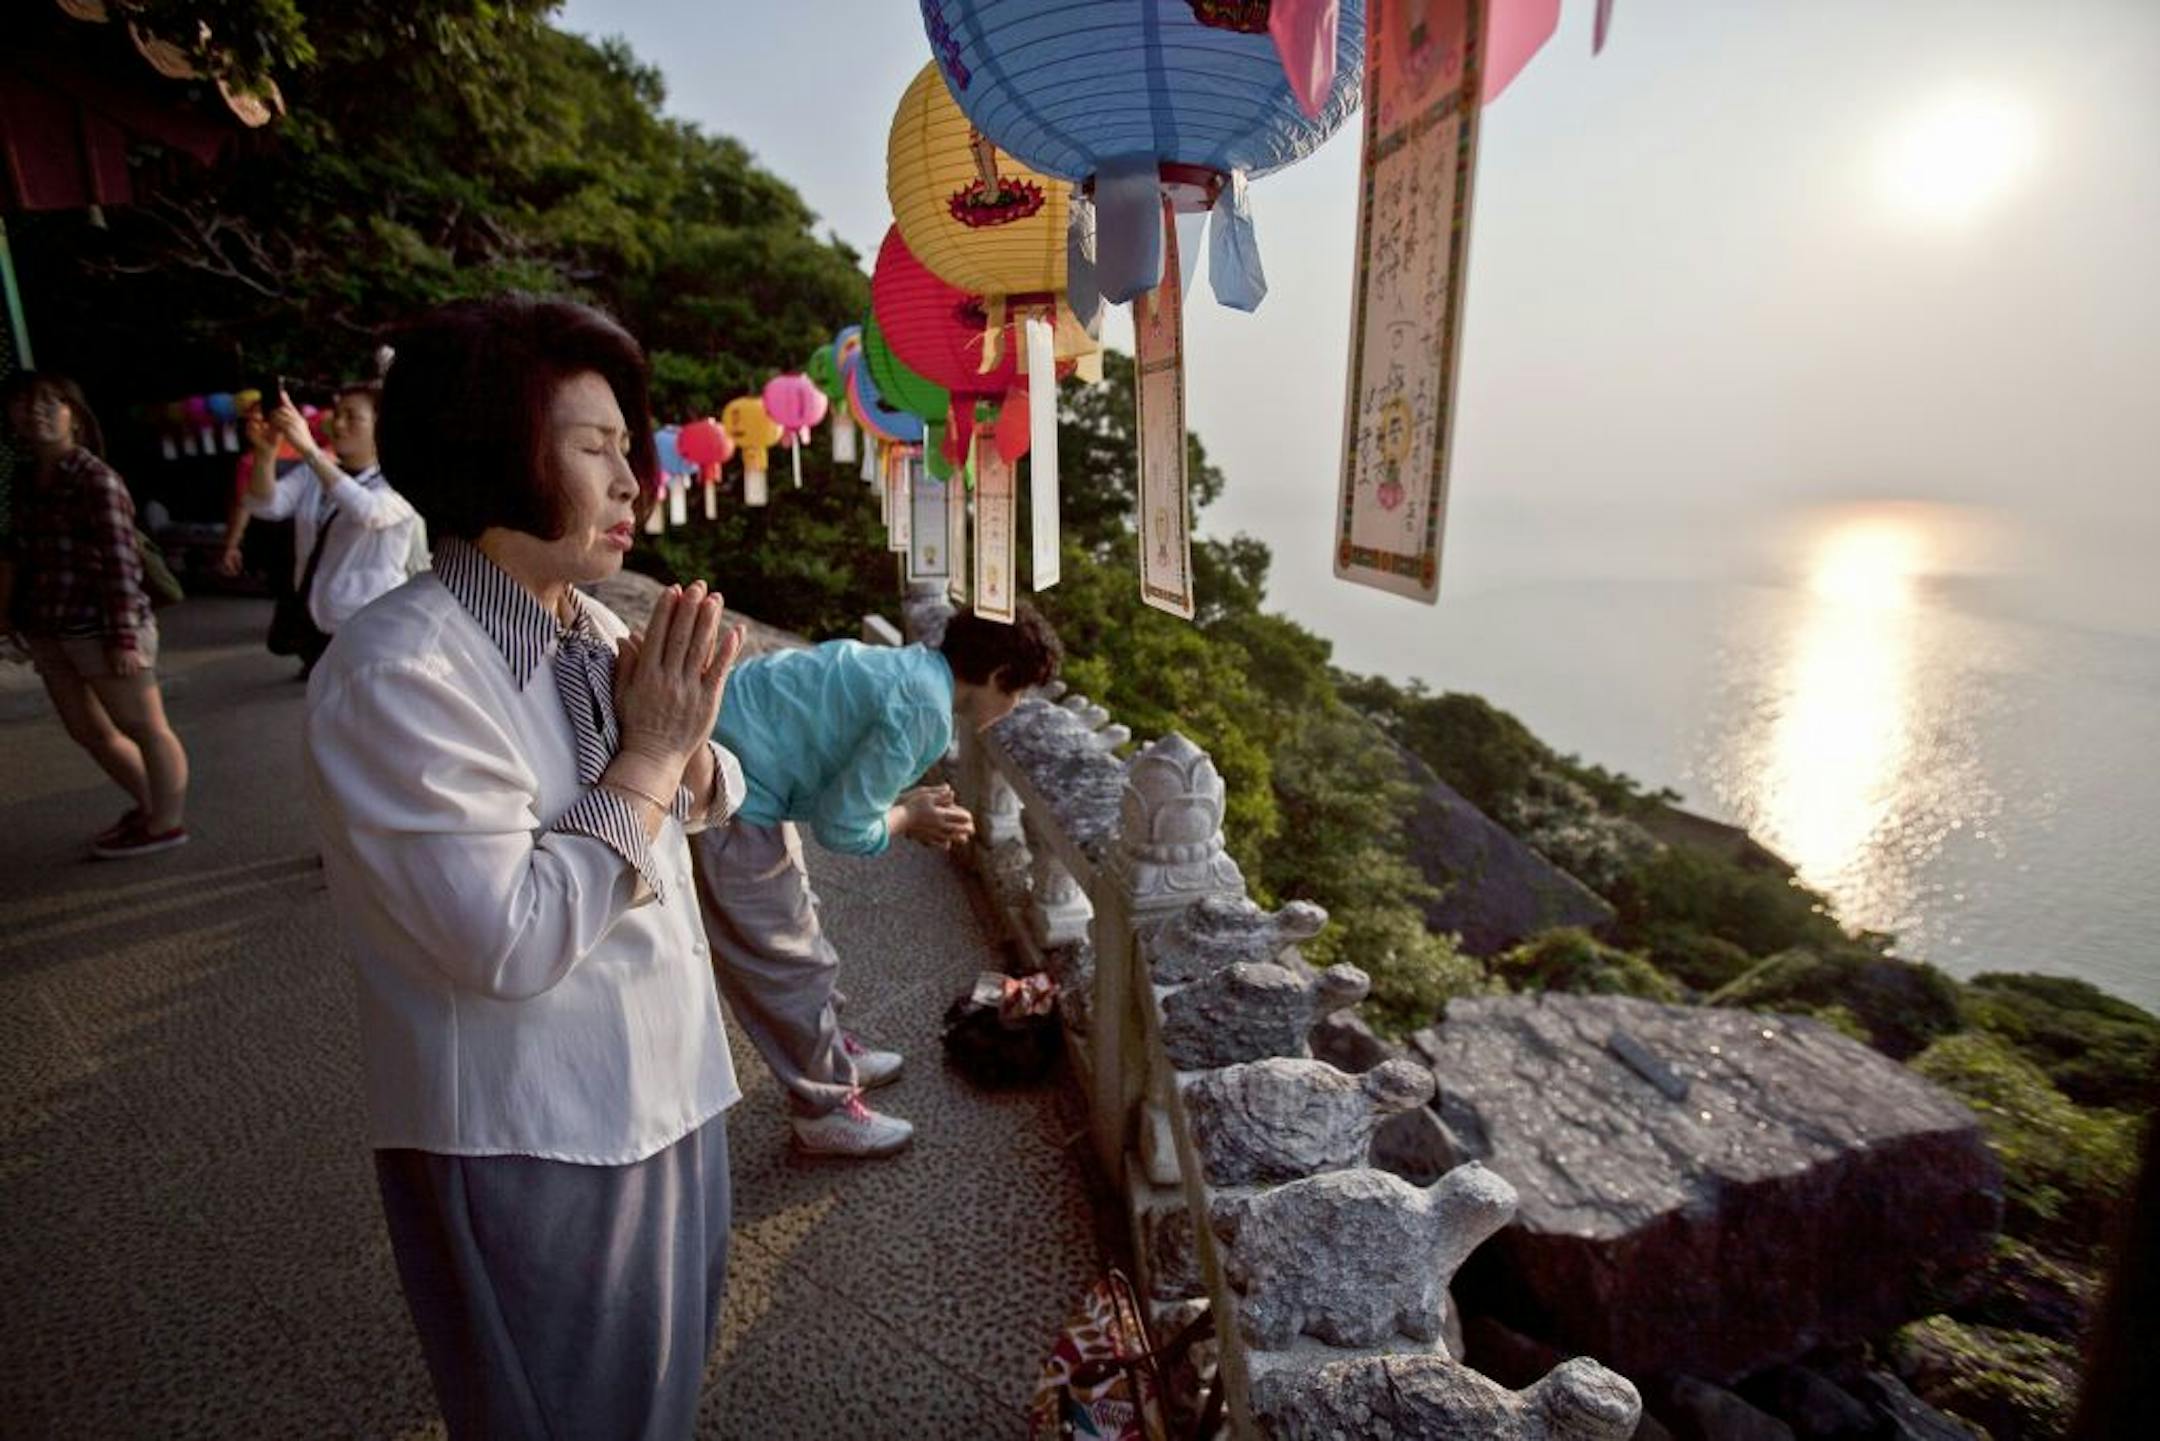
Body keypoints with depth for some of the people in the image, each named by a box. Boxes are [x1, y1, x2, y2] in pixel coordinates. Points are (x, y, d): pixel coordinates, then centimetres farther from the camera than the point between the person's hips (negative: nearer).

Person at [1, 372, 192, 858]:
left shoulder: (95, 479, -11)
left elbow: (120, 561, -16)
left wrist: (124, 637, -19)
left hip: (100, 628, -9)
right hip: (50, 632, 9)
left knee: (146, 729, 3)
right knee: (88, 732, 18)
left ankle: (167, 823, 14)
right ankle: (149, 804, 33)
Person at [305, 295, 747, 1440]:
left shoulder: (588, 627, 0)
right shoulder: (398, 669, -23)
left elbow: (699, 804, 7)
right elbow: (509, 942, -28)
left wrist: (683, 739, -14)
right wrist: (646, 754, -23)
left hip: (658, 1092, 7)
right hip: (526, 1145, -7)